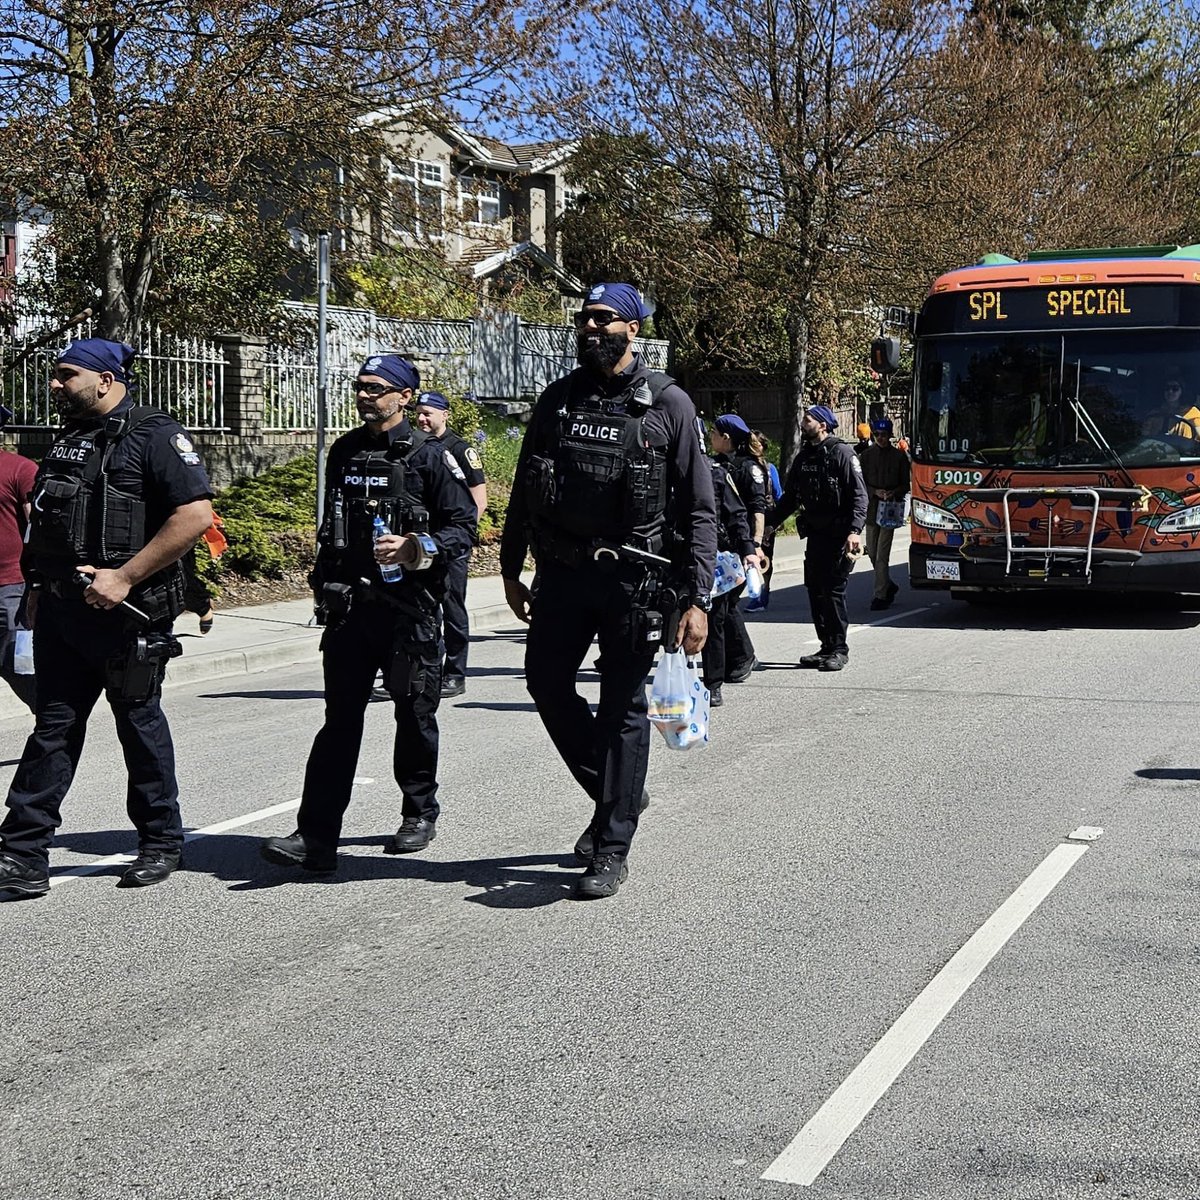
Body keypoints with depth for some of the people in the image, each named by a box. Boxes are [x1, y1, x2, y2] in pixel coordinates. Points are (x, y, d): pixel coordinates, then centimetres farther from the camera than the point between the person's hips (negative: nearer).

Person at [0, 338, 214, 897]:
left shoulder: (154, 435, -8)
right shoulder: (65, 442, 16)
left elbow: (196, 514, -18)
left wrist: (124, 577, -19)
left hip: (127, 614, -7)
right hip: (60, 614, 7)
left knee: (140, 723, 5)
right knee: (54, 728, 5)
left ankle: (161, 842, 20)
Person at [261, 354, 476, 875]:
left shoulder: (428, 455, -4)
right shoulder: (343, 452, 12)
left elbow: (463, 526, -4)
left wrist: (416, 549, -20)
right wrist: (323, 583, 22)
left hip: (409, 604, -4)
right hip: (349, 604, 4)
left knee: (414, 714, 9)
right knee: (340, 719, -2)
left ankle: (420, 813, 29)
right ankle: (316, 837, -6)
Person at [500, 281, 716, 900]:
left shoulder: (668, 404, -4)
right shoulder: (558, 399, 9)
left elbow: (699, 511, -6)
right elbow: (523, 493, 16)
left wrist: (696, 600, -12)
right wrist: (511, 570, 14)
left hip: (633, 578, -5)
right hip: (561, 572, 5)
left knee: (623, 707, 1)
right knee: (546, 682, 7)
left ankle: (611, 849, 11)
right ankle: (615, 792, 29)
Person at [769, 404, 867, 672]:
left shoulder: (842, 453, -9)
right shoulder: (803, 457, 13)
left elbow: (859, 496, -14)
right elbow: (790, 497, 21)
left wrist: (855, 531, -24)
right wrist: (771, 524, 16)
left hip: (838, 536, -7)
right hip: (815, 534, 7)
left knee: (833, 590, -6)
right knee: (815, 590, 7)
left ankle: (839, 650, 2)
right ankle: (827, 647, 16)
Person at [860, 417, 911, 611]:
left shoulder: (899, 456, 2)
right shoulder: (867, 456, 7)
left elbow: (905, 485, 4)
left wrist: (893, 493, -15)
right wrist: (876, 492, -12)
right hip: (871, 508, 3)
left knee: (882, 554, -8)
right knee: (872, 553, 9)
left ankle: (881, 595, -5)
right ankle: (888, 586, 30)